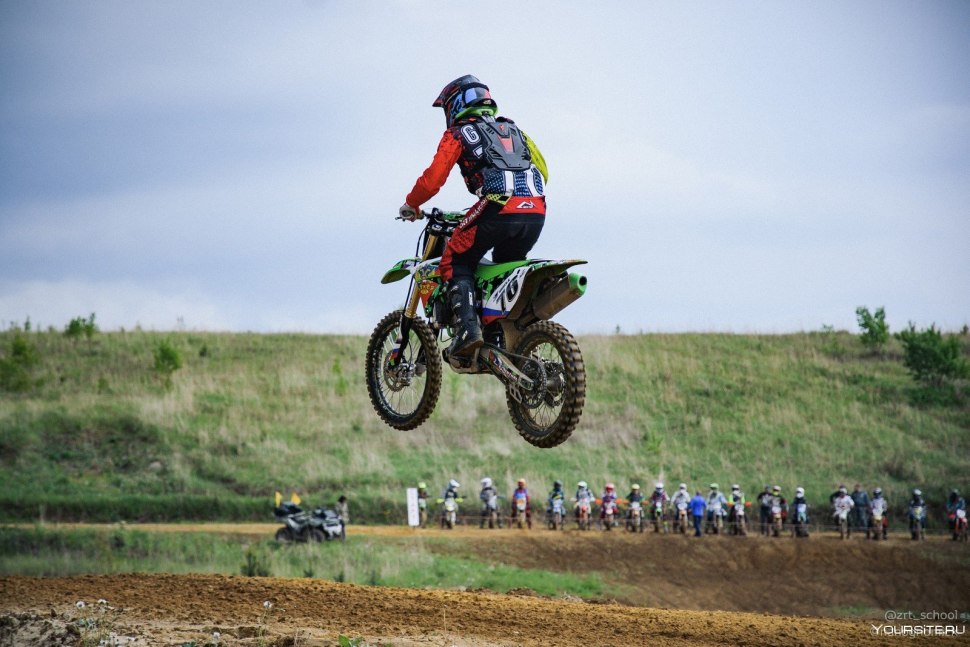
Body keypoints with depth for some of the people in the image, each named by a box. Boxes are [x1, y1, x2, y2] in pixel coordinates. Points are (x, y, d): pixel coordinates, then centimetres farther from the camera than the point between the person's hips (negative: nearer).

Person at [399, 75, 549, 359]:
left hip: (498, 208, -6)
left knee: (456, 262, 9)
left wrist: (410, 205, 19)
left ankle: (467, 328, -11)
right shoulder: (512, 129, 29)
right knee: (507, 265, 28)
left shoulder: (459, 133, 11)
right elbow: (541, 170, 29)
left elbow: (434, 178, 3)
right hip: (536, 212, 6)